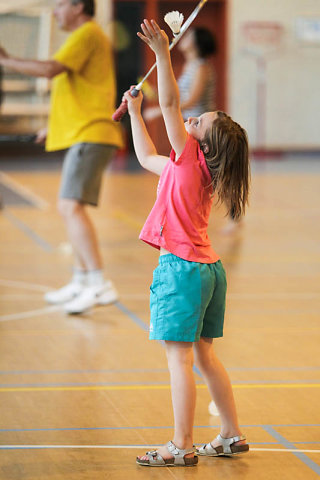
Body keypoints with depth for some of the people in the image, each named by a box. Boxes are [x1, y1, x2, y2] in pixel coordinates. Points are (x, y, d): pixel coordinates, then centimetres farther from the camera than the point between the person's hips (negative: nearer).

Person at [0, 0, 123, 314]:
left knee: (71, 206, -20)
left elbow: (50, 69, -21)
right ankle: (80, 282, 25)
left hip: (89, 135, -11)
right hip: (81, 135, 11)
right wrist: (54, 126, 32)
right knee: (69, 208, 17)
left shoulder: (87, 34, -9)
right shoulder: (84, 37, 24)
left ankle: (99, 285, -26)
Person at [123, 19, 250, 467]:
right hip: (207, 268, 9)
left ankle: (182, 447, -6)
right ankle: (232, 436, 22)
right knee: (204, 356, 16)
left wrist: (163, 53, -22)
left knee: (179, 356, -7)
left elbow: (170, 104, -18)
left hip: (181, 269, -9)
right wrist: (135, 112, 31)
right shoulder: (190, 167, 13)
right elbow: (148, 157, 29)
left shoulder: (191, 158, -10)